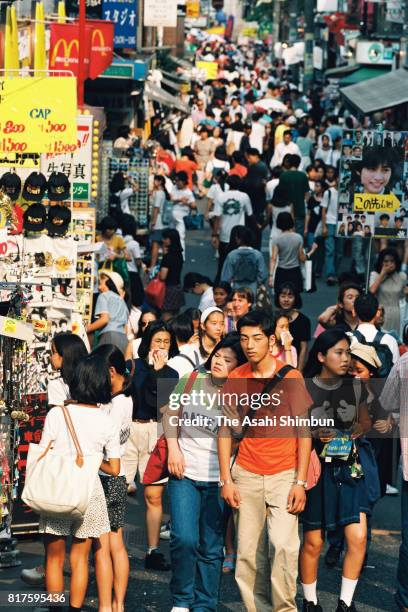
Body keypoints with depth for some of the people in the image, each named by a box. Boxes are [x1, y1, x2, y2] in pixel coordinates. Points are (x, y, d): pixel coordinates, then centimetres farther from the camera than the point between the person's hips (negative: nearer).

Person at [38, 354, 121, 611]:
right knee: (80, 559, 13)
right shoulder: (107, 422, -3)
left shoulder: (57, 414, -10)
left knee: (54, 558, 12)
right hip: (89, 492, 2)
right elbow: (114, 469, 1)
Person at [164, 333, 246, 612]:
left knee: (211, 549, 6)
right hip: (184, 473, 1)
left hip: (218, 480, 0)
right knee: (184, 539, -12)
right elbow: (170, 415, 14)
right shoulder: (191, 382, 1)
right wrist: (173, 448, 2)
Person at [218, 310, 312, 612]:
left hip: (284, 474, -2)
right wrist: (226, 479, 1)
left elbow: (304, 431, -2)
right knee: (249, 552, 0)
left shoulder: (290, 376, -2)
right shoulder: (235, 378, 5)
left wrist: (300, 482, -8)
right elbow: (225, 430, 8)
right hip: (246, 474, 3)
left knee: (283, 544, -16)